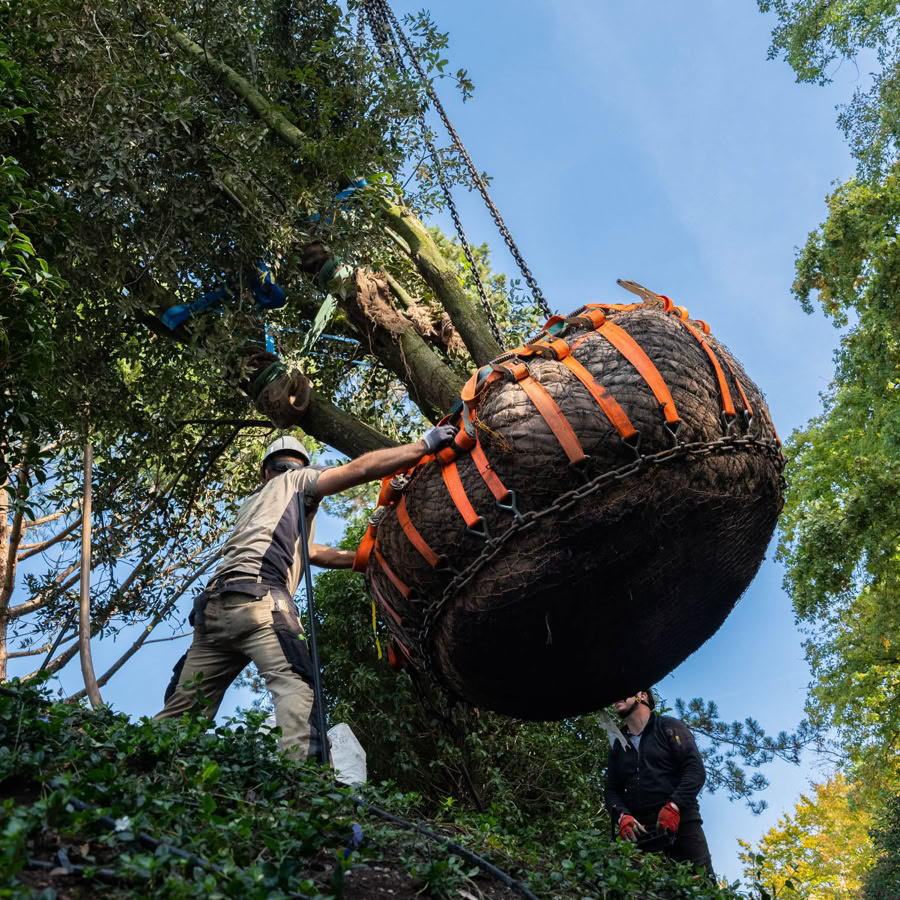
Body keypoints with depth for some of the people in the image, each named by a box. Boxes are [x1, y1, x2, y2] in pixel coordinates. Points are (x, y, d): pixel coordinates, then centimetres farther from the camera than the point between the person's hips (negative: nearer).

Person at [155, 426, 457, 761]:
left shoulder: (252, 503, 40)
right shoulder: (297, 480, 21)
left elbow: (315, 553, 34)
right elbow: (360, 469, 6)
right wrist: (426, 444, 9)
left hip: (213, 606, 8)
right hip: (256, 598, -8)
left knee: (182, 711, 7)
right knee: (297, 688, -21)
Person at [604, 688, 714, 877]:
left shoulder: (669, 727, 7)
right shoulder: (618, 746, 21)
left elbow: (695, 769, -4)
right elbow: (612, 790, 16)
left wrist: (673, 806, -18)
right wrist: (622, 816, -6)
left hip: (681, 824, -4)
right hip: (640, 831, 4)